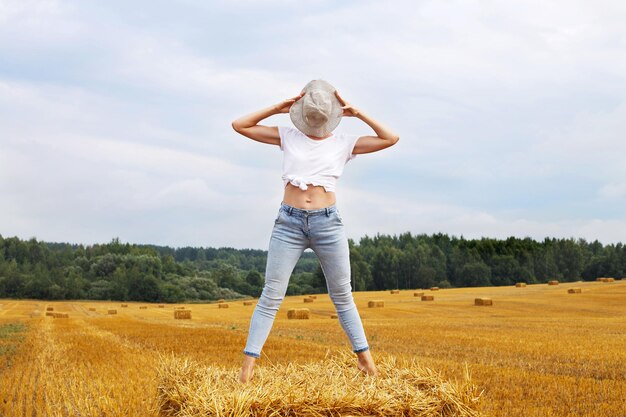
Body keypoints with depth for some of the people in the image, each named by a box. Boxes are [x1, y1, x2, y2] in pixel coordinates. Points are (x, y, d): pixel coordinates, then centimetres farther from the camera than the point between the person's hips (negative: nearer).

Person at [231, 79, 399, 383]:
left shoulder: (343, 144, 8)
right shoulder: (288, 137, 10)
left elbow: (391, 138, 3)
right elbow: (239, 125, 8)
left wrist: (357, 114, 2)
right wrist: (277, 108, 1)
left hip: (328, 222, 0)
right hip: (289, 222, 0)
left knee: (342, 295, 8)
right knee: (271, 296, -4)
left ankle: (365, 358, 15)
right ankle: (248, 366, -4)